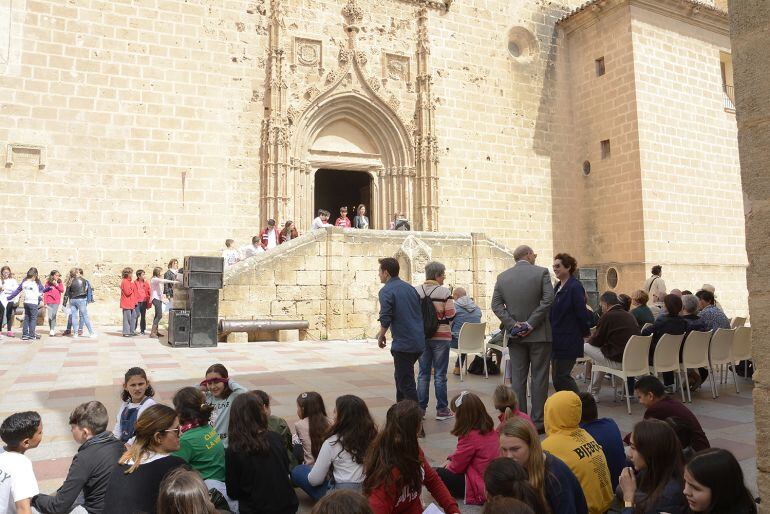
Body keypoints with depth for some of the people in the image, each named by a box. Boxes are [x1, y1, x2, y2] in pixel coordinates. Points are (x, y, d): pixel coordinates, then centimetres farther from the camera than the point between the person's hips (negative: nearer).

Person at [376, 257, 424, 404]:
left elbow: (385, 319, -18)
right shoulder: (410, 288, 12)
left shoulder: (386, 291, -11)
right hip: (419, 341, 9)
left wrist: (381, 337, 0)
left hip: (403, 344, -8)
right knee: (400, 377, 22)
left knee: (406, 383, 1)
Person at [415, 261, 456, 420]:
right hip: (441, 337, -3)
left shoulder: (416, 291, -1)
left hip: (421, 336, 4)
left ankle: (420, 409, 15)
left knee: (423, 373, 11)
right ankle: (442, 410, 12)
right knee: (440, 375, 5)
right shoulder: (445, 292, -11)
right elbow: (450, 315, -12)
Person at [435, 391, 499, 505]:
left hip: (480, 488, -9)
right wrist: (450, 459, 11)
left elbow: (457, 466, -11)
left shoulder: (470, 436, -24)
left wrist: (449, 466, 9)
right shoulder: (489, 429, 2)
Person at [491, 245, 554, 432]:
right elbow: (548, 299, -14)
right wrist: (531, 323, -13)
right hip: (539, 334, -3)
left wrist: (513, 324, -5)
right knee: (539, 377, 5)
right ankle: (537, 421, 9)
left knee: (518, 378, 9)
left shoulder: (502, 277, 4)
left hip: (516, 336, 3)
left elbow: (496, 304, -1)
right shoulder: (541, 272, -5)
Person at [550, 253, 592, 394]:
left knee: (560, 377, -5)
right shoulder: (557, 287, 12)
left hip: (568, 341, -9)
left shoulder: (575, 287, -15)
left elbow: (582, 313, -15)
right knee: (557, 377, 12)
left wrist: (585, 332, -4)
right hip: (556, 340, 9)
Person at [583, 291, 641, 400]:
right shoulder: (630, 316, 13)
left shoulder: (608, 316, -9)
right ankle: (594, 392, 34)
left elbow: (596, 341, -4)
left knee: (585, 347, 4)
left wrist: (588, 340, 20)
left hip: (618, 362, -8)